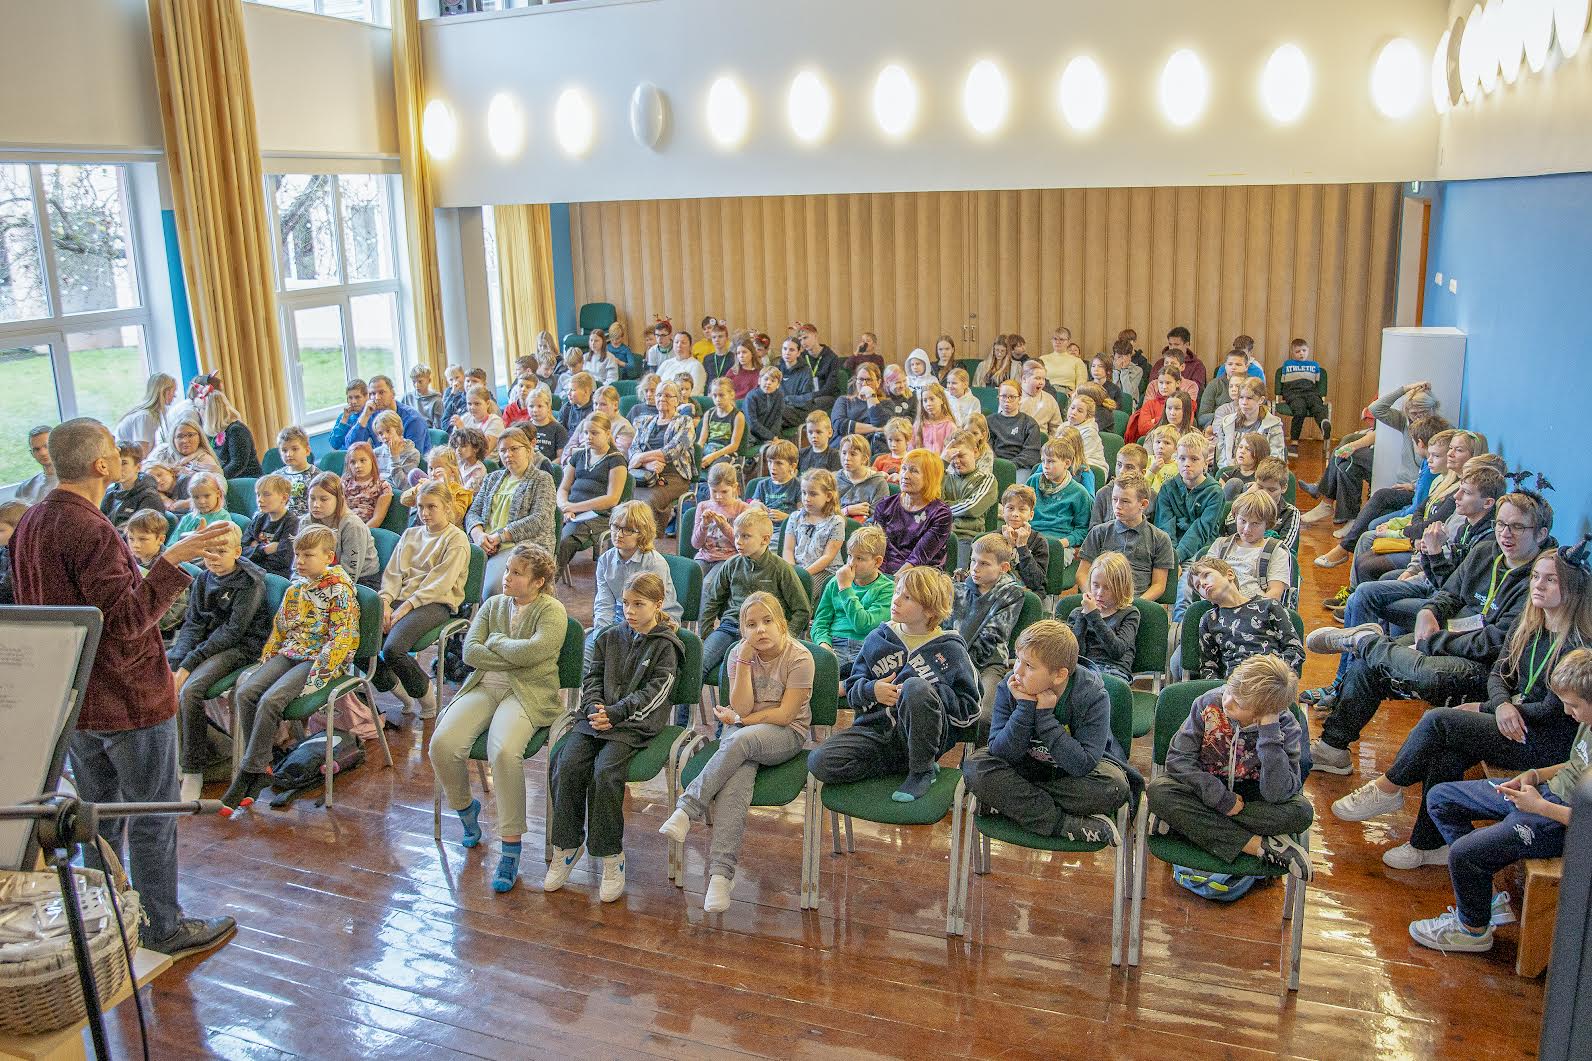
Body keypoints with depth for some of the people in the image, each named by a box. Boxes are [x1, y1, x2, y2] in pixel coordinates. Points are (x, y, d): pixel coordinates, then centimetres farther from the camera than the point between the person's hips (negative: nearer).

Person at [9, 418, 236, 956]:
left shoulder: (29, 523, 6)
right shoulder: (90, 530, -24)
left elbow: (31, 608, 16)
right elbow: (126, 620, -29)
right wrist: (173, 560, -35)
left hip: (71, 699, 9)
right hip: (127, 697, -9)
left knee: (99, 813, 20)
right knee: (152, 818, 5)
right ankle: (163, 928, 16)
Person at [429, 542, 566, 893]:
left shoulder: (552, 611, 0)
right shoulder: (493, 605, 17)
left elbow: (533, 649, -19)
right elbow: (470, 652, 4)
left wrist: (495, 642, -2)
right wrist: (517, 657, -6)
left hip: (528, 694, -5)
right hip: (483, 689, 5)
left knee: (504, 751, -33)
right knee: (442, 744, -20)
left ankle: (511, 847, -19)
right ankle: (465, 807, 13)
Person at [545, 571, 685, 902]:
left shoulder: (665, 646, -1)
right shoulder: (609, 637, 17)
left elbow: (653, 692, -8)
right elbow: (591, 678, 14)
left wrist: (615, 712, -17)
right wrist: (594, 709, -6)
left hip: (636, 724, -5)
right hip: (597, 715, 5)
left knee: (605, 771, -27)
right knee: (567, 764, -19)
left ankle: (611, 856, -13)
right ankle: (567, 847, -5)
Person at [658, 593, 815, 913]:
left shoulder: (799, 657, -9)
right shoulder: (738, 653, 2)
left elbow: (784, 714, -11)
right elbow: (741, 707, -9)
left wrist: (741, 719, -8)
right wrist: (745, 658, -15)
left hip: (786, 734, -2)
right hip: (742, 732, 2)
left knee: (740, 739, -36)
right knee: (738, 778, -30)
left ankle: (689, 808, -28)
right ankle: (721, 872, -37)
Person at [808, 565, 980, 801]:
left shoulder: (949, 649, 0)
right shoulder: (878, 639, 11)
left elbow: (969, 710, -3)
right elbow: (852, 691, 16)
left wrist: (922, 693, -15)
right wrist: (872, 690, -7)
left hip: (920, 738, -4)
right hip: (877, 731, 4)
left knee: (915, 686, -35)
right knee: (819, 762, -21)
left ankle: (923, 770, -14)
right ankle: (905, 762, -6)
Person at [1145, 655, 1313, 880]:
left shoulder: (1286, 728, -19)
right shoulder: (1209, 703, -17)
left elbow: (1277, 795, -30)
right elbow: (1179, 758, -16)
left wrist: (1269, 731, -34)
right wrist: (1222, 799, -23)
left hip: (1250, 797, 0)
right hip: (1207, 790, 0)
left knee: (1301, 812, -30)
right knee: (1158, 792, -30)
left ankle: (1188, 822, -26)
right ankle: (1257, 845, -29)